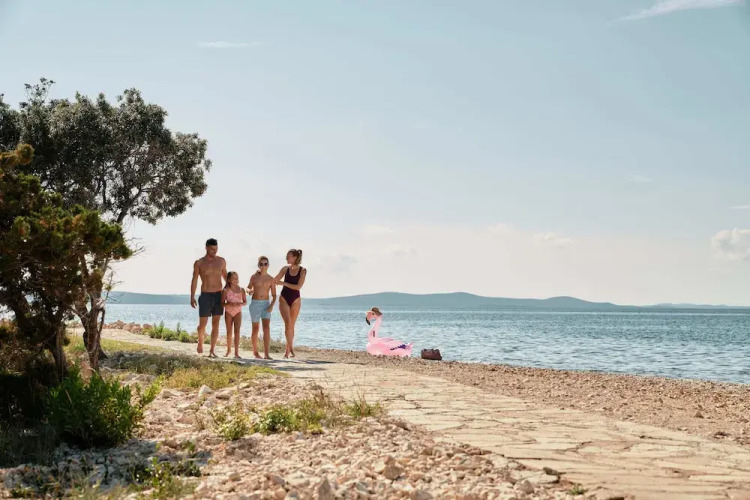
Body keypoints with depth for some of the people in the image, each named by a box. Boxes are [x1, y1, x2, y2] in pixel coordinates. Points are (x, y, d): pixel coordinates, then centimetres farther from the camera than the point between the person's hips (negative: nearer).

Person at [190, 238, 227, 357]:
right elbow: (194, 280, -2)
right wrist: (192, 297, -9)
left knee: (215, 324, 0)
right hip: (205, 296, -2)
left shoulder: (221, 261, 4)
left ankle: (212, 351, 3)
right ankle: (200, 341, 30)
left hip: (219, 295, 2)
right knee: (203, 324, -1)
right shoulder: (199, 263, -2)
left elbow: (225, 276, 17)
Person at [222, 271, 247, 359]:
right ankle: (229, 349, 30)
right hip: (228, 312, 0)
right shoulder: (226, 290, -5)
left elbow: (245, 301, 4)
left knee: (237, 330, -12)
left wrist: (240, 304, -17)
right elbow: (222, 303, -6)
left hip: (238, 312, 0)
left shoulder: (241, 290, 0)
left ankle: (236, 352, -14)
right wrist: (229, 304, -25)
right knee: (229, 331, 9)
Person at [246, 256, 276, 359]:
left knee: (267, 327, -14)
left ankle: (266, 354, -18)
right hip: (255, 303, 0)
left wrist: (271, 305, -11)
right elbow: (248, 288, 11)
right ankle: (255, 351, 23)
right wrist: (250, 291, -13)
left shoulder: (271, 279, 2)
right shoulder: (254, 277, 0)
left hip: (266, 304, 0)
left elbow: (274, 295, 5)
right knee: (256, 328, 6)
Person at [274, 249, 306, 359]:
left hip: (295, 300, -1)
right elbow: (274, 280, 8)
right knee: (288, 323, -13)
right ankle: (291, 348, -13)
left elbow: (298, 286, -14)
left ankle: (288, 351, 13)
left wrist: (284, 283, -17)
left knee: (292, 325, 5)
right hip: (284, 299, 1)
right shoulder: (285, 268, 2)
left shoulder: (302, 270, -6)